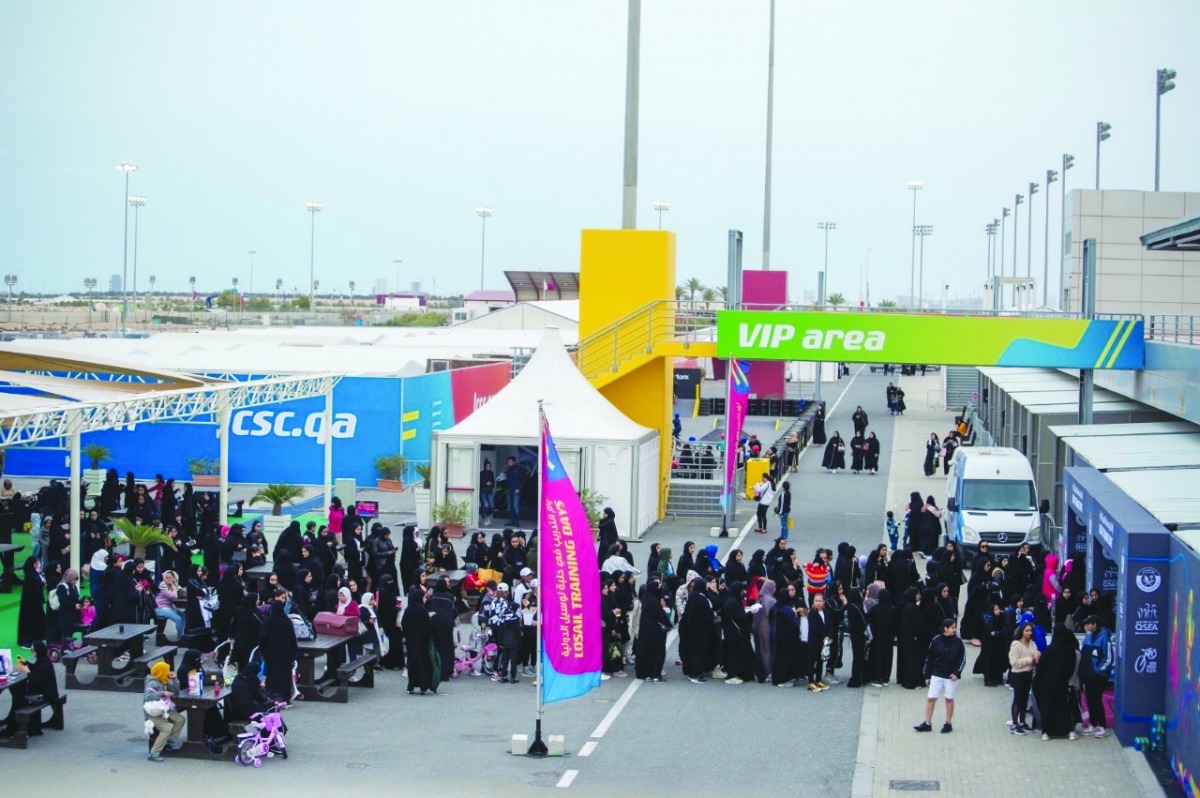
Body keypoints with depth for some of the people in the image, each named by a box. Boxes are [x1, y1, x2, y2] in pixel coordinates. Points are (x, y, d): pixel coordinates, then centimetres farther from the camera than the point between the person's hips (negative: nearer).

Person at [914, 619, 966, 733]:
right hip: (937, 675, 1)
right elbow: (929, 658, 1)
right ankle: (927, 724, 7)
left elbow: (962, 659, -1)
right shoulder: (936, 641, -6)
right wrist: (927, 675, 2)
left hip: (951, 676, -1)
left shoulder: (958, 642, -6)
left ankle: (948, 724, 19)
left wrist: (957, 673, -13)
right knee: (930, 698, -1)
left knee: (949, 699, 8)